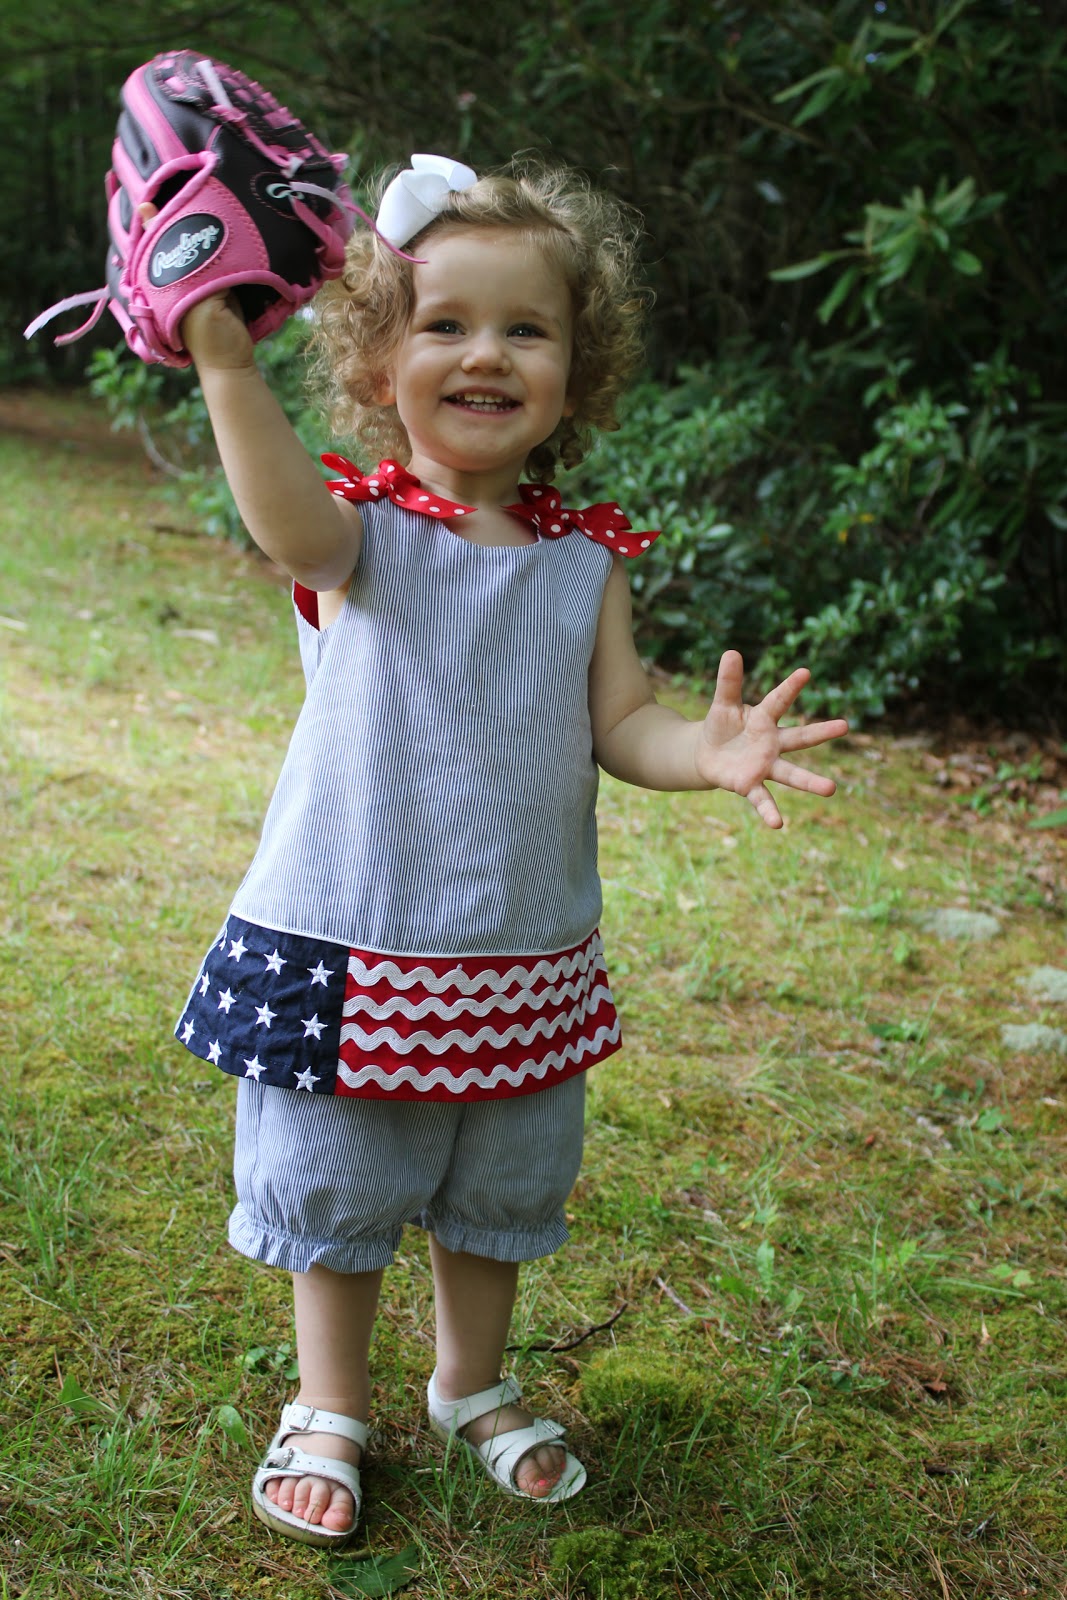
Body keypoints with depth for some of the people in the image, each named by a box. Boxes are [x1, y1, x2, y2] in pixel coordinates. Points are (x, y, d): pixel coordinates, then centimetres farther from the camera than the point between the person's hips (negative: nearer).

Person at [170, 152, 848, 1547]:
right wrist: (226, 361, -53)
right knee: (336, 1196, 14)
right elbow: (287, 520, -36)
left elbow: (620, 721, -3)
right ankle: (330, 1409, 39)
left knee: (501, 1197, 21)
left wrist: (709, 749, -25)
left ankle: (475, 1386, 47)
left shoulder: (583, 560, -1)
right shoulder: (358, 531, -13)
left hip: (526, 954, 4)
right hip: (352, 944, -3)